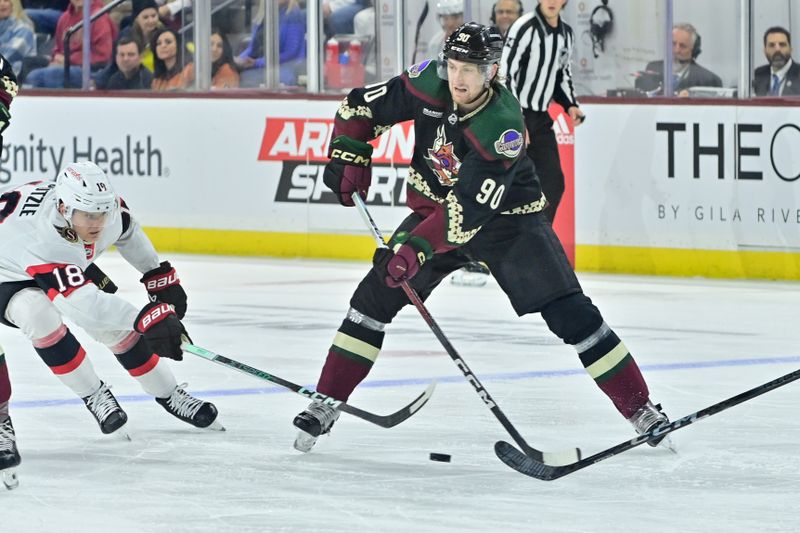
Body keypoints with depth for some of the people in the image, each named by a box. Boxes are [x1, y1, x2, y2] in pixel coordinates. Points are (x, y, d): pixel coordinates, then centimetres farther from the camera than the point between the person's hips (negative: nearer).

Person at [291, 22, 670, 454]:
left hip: (504, 216, -4)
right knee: (376, 294, -8)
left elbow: (469, 211, -36)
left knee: (568, 312, -14)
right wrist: (349, 159, -11)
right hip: (435, 208, 4)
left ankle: (640, 408, -6)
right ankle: (326, 403, 1)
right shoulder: (429, 85, -17)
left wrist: (414, 248, -43)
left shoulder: (503, 128, -31)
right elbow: (361, 107, -2)